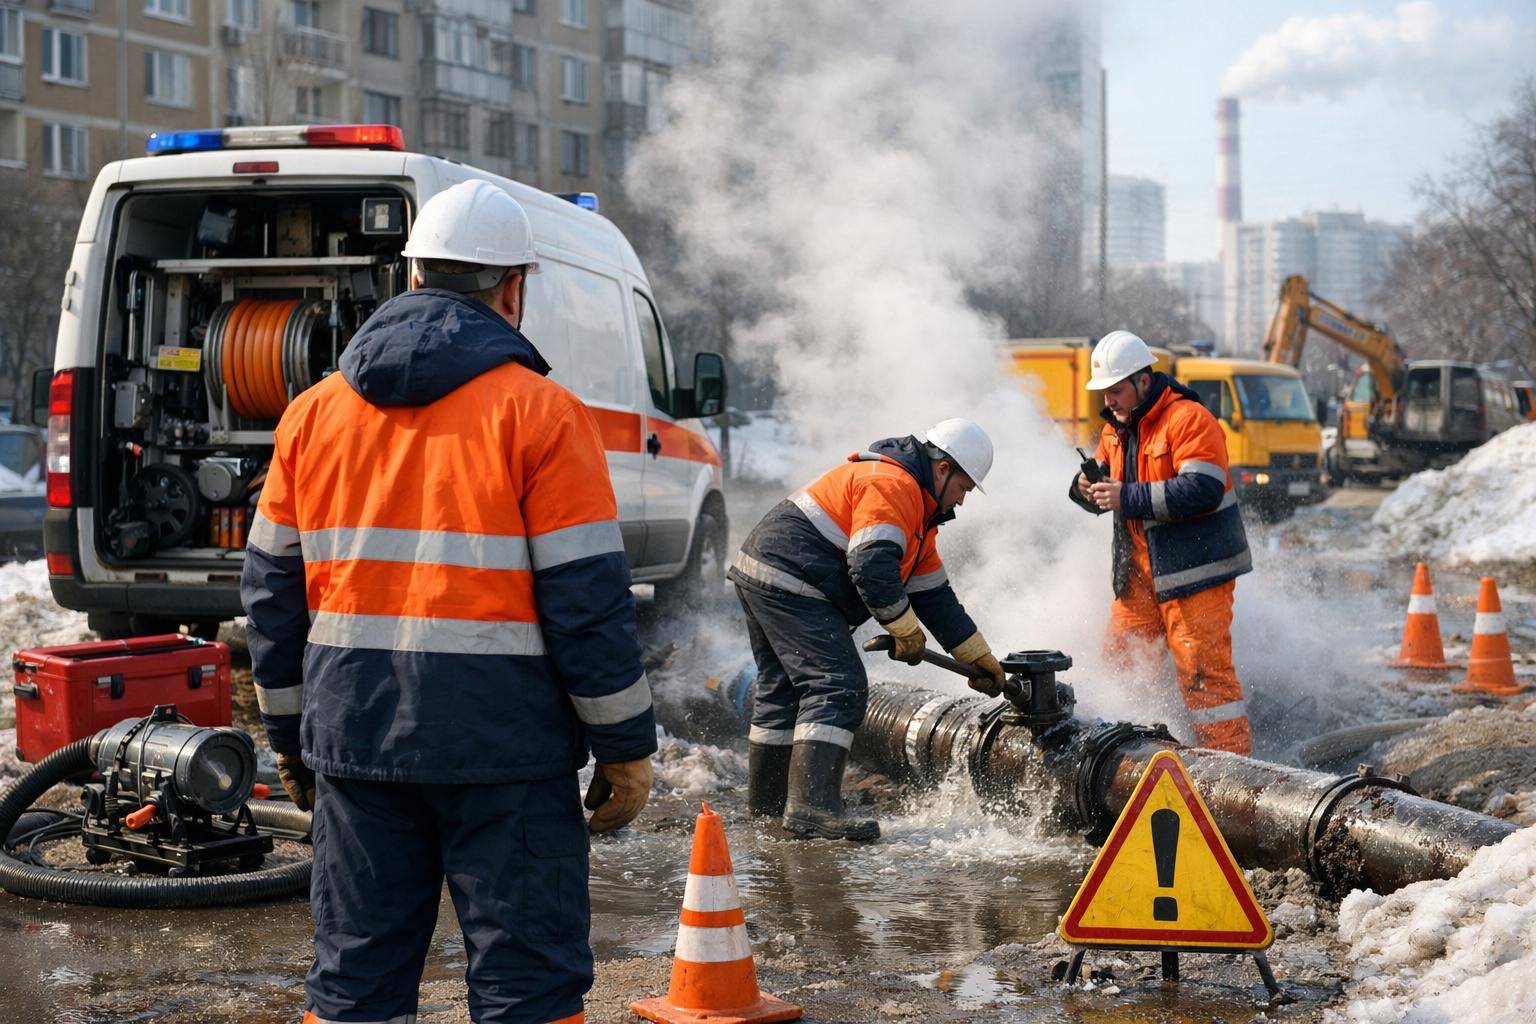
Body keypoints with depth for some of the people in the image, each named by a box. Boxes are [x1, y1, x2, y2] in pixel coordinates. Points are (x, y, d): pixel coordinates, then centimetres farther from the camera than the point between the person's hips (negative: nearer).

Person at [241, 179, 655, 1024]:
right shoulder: (539, 413, -7)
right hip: (501, 745, -4)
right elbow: (588, 599, -10)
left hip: (355, 737, 5)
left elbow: (272, 591, 12)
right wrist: (626, 749, -1)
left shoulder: (314, 413, 9)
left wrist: (290, 736, 21)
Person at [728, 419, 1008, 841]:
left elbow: (934, 593, 25)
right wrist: (906, 631, -11)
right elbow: (872, 568, -24)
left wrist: (980, 657, 25)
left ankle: (768, 797, 31)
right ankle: (813, 804, -22)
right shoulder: (892, 486, -14)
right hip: (789, 579, -12)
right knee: (838, 685, -15)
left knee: (784, 686, 20)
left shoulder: (917, 508, 21)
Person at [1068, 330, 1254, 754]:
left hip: (1194, 568, -8)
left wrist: (1128, 497, -25)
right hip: (1140, 570, 8)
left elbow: (1202, 491, -25)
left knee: (1202, 668, -10)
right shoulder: (1116, 427, 12)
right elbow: (1106, 484, 18)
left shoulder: (1188, 419, -15)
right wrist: (1087, 489, -7)